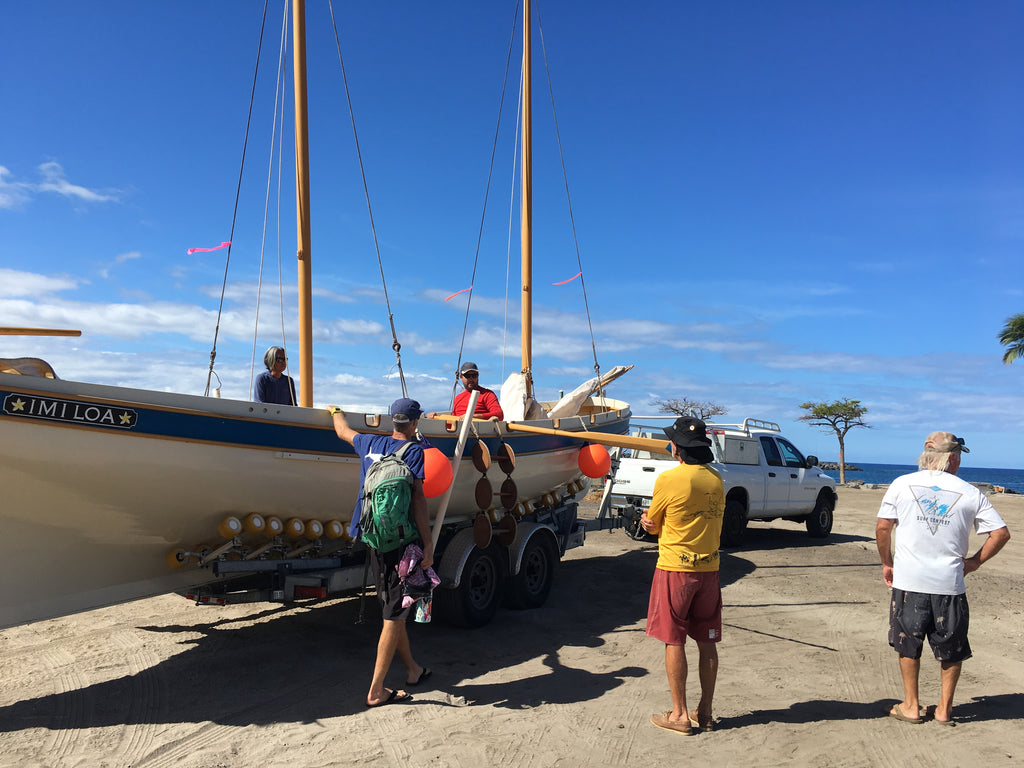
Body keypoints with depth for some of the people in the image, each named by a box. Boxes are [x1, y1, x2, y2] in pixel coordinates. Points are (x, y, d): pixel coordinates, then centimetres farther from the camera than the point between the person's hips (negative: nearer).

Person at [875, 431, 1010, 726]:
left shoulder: (902, 484, -1)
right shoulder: (969, 493, 0)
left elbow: (882, 528, -3)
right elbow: (1001, 533, -1)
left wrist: (887, 563, 9)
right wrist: (975, 561, 10)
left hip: (908, 581, 0)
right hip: (950, 583, 0)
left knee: (908, 645, 16)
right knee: (951, 649, 18)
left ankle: (911, 706, 24)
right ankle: (944, 709, 26)